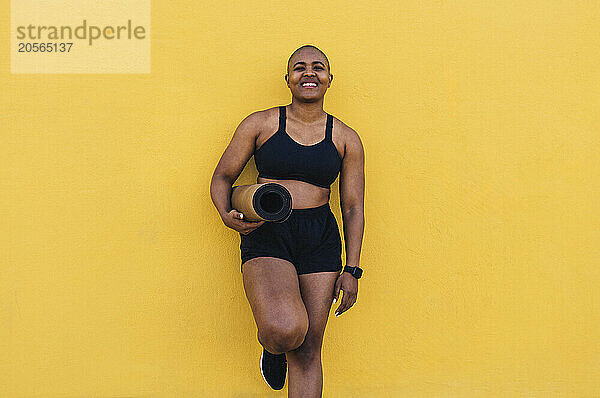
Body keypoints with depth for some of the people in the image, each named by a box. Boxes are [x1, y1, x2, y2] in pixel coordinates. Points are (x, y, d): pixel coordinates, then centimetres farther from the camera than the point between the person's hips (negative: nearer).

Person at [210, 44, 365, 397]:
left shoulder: (346, 139, 9)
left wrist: (352, 270, 3)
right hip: (266, 236, -2)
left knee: (308, 351, 2)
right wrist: (227, 214, -12)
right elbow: (222, 176, 10)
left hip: (321, 240, 2)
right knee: (285, 329, -25)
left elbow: (354, 208, 10)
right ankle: (271, 345, 14)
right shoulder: (261, 124, 5)